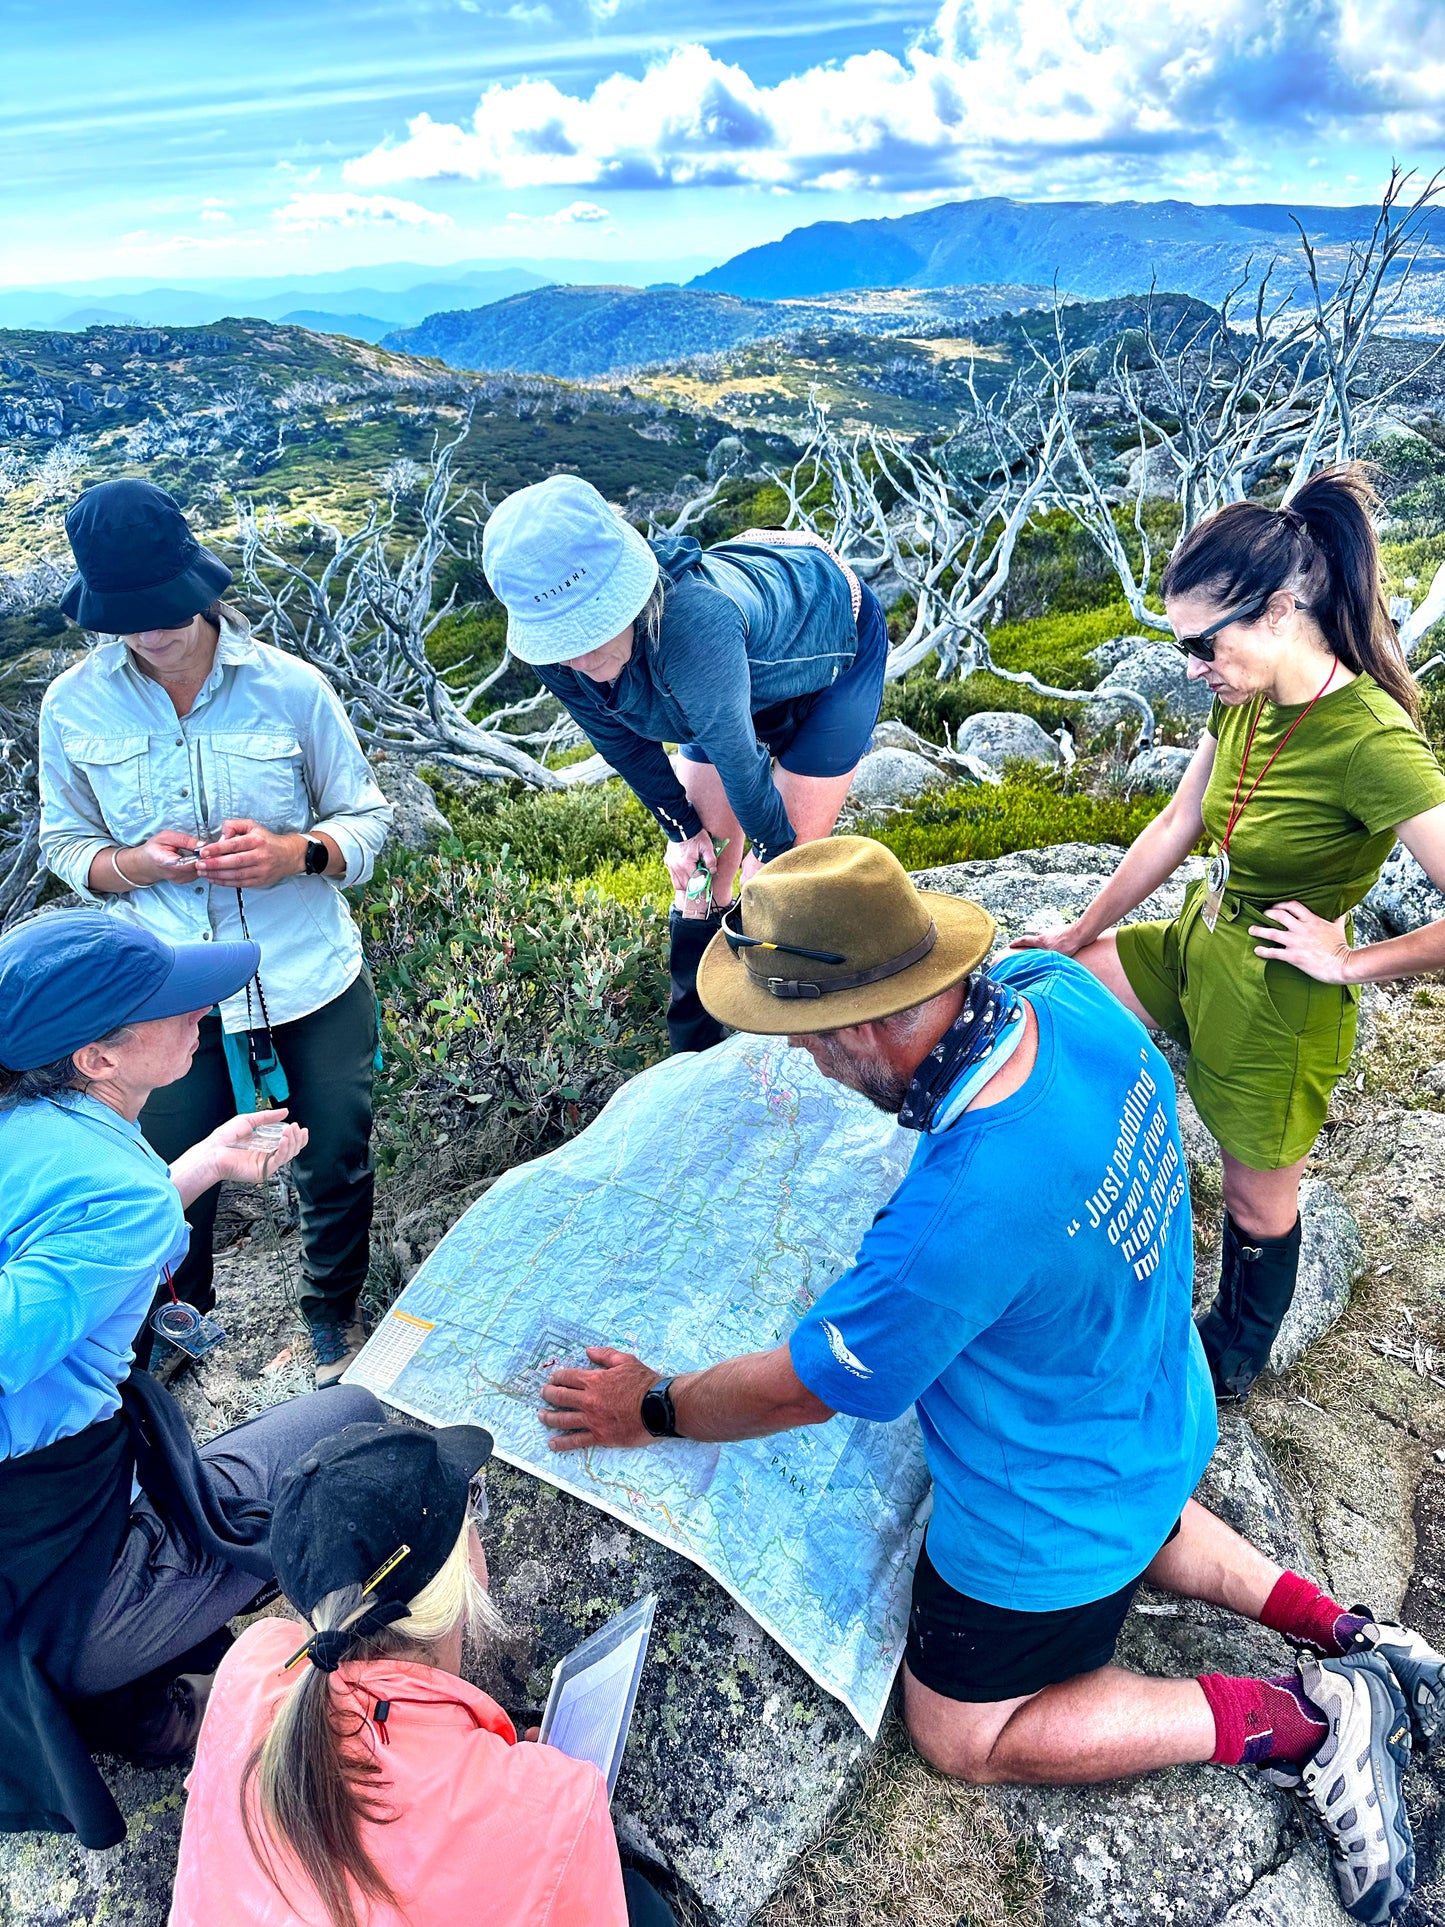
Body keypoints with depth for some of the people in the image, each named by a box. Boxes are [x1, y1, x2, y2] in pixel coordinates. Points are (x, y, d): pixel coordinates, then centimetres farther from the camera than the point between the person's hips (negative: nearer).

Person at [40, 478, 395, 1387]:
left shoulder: (291, 686, -9)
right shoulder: (74, 705, -4)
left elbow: (367, 818, 0)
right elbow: (66, 845, 6)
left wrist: (295, 852, -22)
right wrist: (138, 863, -17)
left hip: (314, 985, 0)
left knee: (337, 1168, 15)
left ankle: (336, 1319, 46)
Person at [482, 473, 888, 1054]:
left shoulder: (692, 619, -48)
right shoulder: (556, 651, -25)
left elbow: (738, 756, -36)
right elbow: (622, 742, -7)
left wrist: (772, 848, -21)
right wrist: (680, 828, -1)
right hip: (746, 667, 6)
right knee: (702, 858, 5)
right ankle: (692, 1050, 23)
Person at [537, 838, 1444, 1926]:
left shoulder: (957, 1217, -44)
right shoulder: (1061, 992, -23)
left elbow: (804, 1388, -25)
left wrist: (654, 1410, -8)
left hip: (1053, 1525, -8)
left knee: (962, 1737, 19)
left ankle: (1298, 1722, 13)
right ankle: (1348, 1638, 29)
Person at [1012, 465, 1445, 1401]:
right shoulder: (1249, 701, -5)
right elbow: (1177, 827, 5)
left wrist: (1349, 962, -18)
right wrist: (1074, 939, 9)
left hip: (1275, 1001, -7)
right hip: (1196, 944, 8)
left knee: (1258, 1198, 15)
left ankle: (1238, 1357, 45)